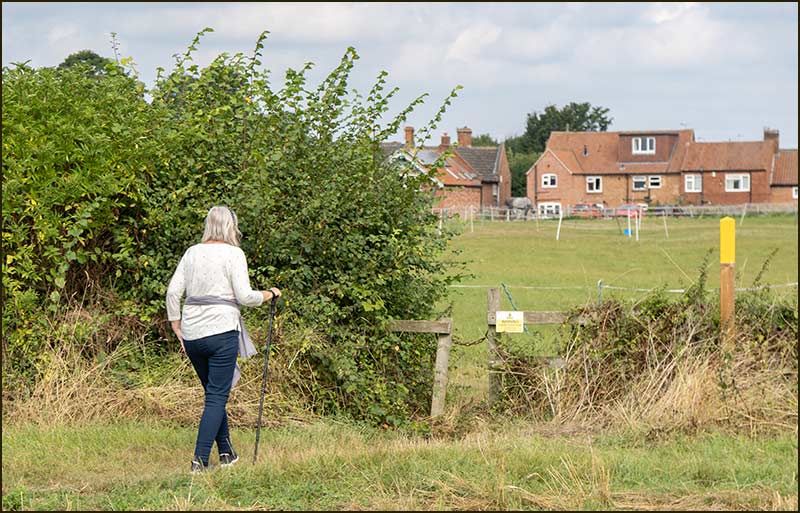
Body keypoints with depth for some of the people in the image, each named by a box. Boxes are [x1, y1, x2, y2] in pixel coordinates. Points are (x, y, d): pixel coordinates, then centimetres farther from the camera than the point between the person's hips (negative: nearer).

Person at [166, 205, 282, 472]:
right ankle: (200, 459, -9)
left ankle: (226, 452, 24)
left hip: (191, 334, 6)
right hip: (221, 331, -5)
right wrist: (269, 294, 7)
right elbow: (245, 297, -11)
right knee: (217, 397, -1)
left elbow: (173, 292, 8)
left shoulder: (192, 253, 10)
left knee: (214, 392, 19)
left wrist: (177, 329, 16)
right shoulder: (233, 254, -5)